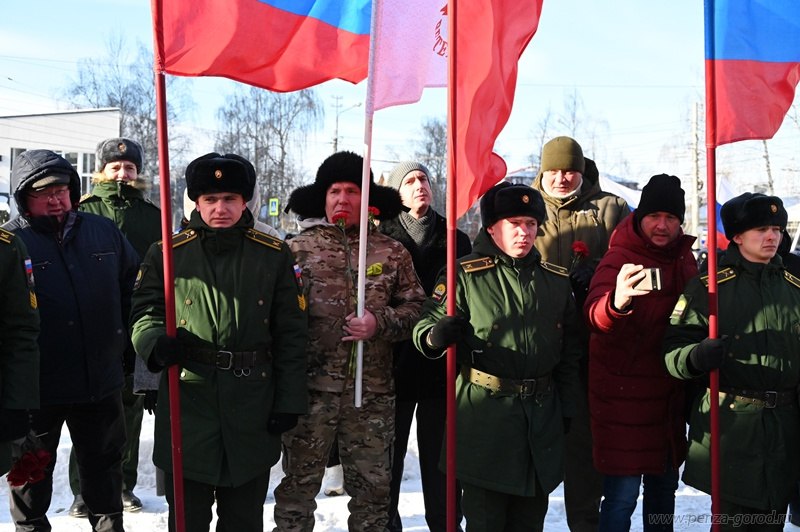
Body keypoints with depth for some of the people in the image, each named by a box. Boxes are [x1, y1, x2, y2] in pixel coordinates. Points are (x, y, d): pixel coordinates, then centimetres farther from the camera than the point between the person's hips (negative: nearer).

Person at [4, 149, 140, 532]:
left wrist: (130, 341, 12)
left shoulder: (104, 232, 4)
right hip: (36, 385, -3)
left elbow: (133, 288, 16)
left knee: (104, 461, 18)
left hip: (102, 380, 3)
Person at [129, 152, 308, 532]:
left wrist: (289, 401, -2)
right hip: (187, 401, 0)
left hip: (253, 407, 1)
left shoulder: (274, 255, 3)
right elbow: (144, 311, 4)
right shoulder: (166, 253, 2)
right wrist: (155, 341, -20)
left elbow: (291, 333, 3)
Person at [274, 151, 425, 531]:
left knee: (372, 486, 12)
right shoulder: (297, 249, 3)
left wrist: (380, 323, -12)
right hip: (311, 387, -1)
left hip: (373, 390, 2)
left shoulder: (392, 253, 7)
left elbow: (415, 307, 6)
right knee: (298, 484, 8)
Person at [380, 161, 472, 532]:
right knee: (389, 452, 5)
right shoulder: (382, 240, 3)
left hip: (441, 366, 2)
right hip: (394, 364, -1)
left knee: (440, 454, 6)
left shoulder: (455, 241, 10)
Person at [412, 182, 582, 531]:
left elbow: (570, 349, 15)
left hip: (543, 413, 5)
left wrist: (567, 407, 12)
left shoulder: (556, 280, 10)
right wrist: (434, 336, -29)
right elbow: (426, 322, -5)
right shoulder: (466, 275, -5)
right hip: (485, 414, -4)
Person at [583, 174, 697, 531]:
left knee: (664, 488, 19)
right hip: (624, 392, -7)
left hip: (669, 391, 7)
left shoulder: (684, 256, 5)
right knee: (623, 494, -5)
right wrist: (617, 302, -54)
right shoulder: (619, 258, -15)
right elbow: (595, 316, -33)